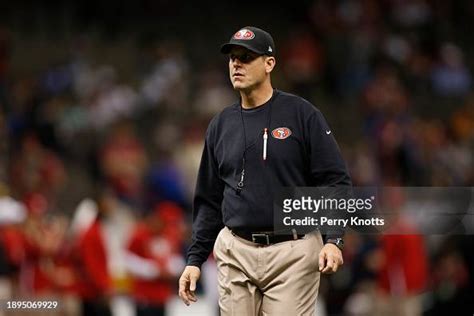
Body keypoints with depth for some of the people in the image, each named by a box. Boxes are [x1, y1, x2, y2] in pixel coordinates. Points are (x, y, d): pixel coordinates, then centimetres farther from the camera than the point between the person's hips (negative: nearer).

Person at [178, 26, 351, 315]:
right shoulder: (221, 125, 12)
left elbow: (335, 181, -5)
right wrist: (195, 259, 11)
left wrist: (334, 240, -17)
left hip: (293, 251, -4)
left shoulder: (302, 114, -2)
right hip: (236, 253, 4)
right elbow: (209, 200, 17)